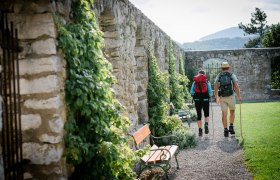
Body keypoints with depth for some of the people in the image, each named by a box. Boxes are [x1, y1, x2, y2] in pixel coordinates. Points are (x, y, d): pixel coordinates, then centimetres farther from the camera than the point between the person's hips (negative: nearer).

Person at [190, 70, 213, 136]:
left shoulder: (195, 82, 7)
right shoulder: (207, 82, 3)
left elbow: (191, 92, 0)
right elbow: (210, 92, -3)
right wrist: (209, 96, 17)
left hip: (197, 99, 1)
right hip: (205, 99, -1)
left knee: (199, 115, 8)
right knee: (206, 114, 13)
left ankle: (200, 130, 4)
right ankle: (206, 124, -15)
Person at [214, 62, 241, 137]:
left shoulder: (218, 76, 7)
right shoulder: (232, 75, 3)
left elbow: (216, 87, -8)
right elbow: (236, 86, -11)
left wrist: (217, 98, -13)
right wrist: (239, 96, -7)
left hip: (222, 97, 1)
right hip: (231, 96, -1)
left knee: (224, 114, 5)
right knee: (232, 112, 18)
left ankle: (225, 130, 2)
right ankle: (231, 127, 6)